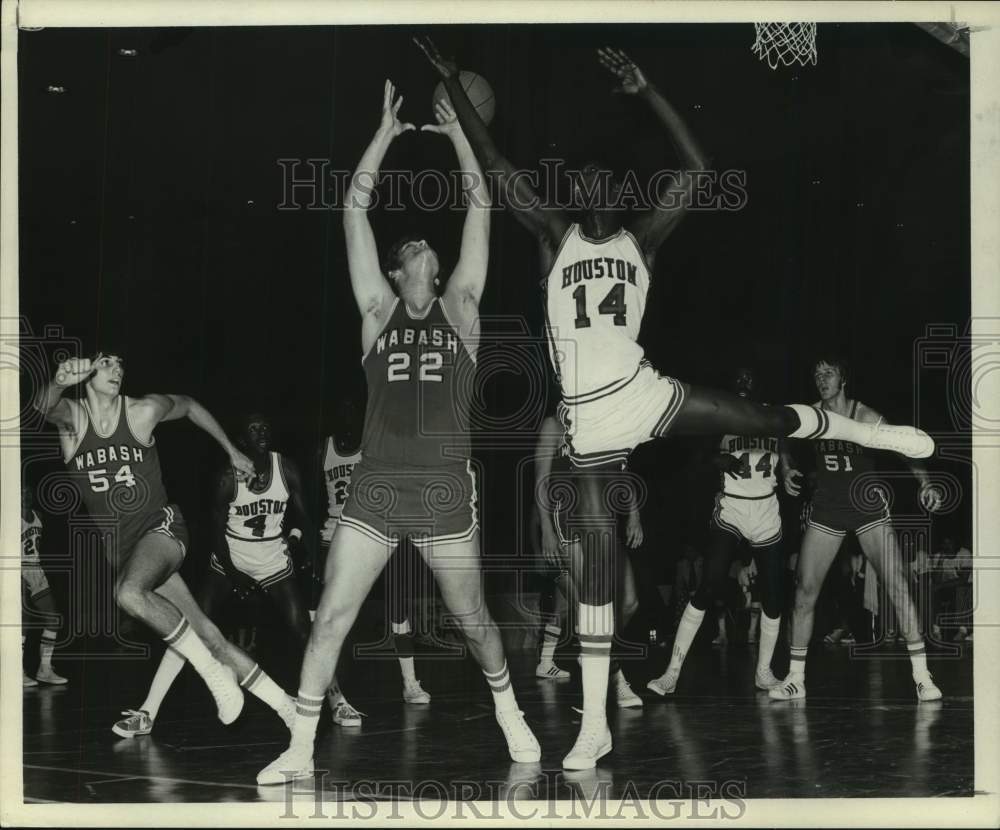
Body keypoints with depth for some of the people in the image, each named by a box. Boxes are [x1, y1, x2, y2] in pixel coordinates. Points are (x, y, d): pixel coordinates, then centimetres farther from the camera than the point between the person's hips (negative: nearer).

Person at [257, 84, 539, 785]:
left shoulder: (459, 308, 8)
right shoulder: (378, 309, 8)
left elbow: (480, 210, 6)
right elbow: (356, 209, 5)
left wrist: (456, 134, 9)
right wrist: (388, 131, 8)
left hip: (446, 492, 0)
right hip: (375, 490, 0)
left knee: (473, 620, 12)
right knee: (329, 620, -5)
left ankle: (509, 713, 35)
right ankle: (301, 750, 3)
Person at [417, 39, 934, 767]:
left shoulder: (642, 240, 4)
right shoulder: (555, 237, 3)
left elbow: (696, 168, -4)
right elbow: (496, 166, -2)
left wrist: (646, 92, -9)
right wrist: (452, 80, -6)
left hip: (644, 395, 0)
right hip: (590, 420, 0)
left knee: (774, 420, -2)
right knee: (597, 559, 0)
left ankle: (870, 435, 32)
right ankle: (595, 726, 3)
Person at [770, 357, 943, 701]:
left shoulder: (865, 417, -12)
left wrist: (925, 482, -28)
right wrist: (788, 469, -3)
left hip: (868, 508, -3)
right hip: (826, 511, 3)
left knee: (897, 586, -11)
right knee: (805, 590, -1)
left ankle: (921, 676, -6)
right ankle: (795, 678, 9)